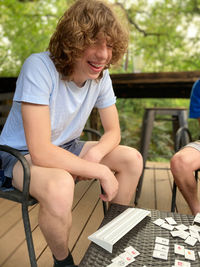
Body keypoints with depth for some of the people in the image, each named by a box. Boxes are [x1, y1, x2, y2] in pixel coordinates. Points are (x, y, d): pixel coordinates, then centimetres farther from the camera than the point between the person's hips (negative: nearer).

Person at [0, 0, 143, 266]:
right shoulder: (39, 67, -28)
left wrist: (94, 155, -24)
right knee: (60, 187, -38)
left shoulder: (101, 75, -9)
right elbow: (41, 153, -33)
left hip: (66, 148, 7)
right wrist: (102, 172, -27)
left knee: (132, 159, -4)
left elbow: (113, 132, -1)